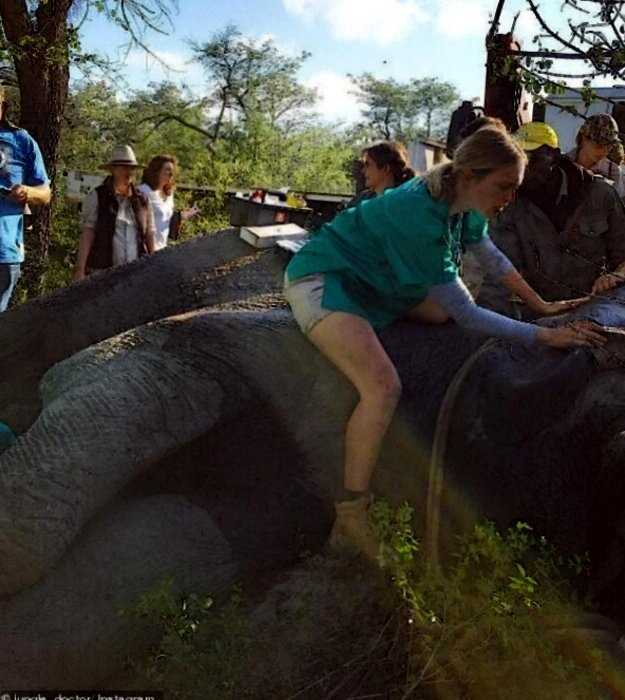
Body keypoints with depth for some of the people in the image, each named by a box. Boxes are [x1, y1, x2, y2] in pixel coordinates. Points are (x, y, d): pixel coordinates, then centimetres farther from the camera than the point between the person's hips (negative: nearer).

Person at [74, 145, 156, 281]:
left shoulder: (142, 200, 11)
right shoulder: (97, 197, 2)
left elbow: (149, 235, 14)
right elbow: (87, 234, -3)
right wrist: (80, 269, -9)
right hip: (102, 271, -3)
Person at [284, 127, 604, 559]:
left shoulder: (460, 203, -4)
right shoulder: (419, 216, -30)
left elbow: (493, 258, 14)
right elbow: (466, 314, -26)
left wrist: (541, 305, 14)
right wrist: (543, 336, -22)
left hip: (373, 282, 10)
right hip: (321, 281, -10)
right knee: (384, 388, -28)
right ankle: (352, 516, -16)